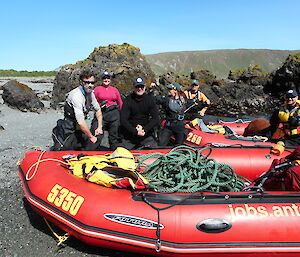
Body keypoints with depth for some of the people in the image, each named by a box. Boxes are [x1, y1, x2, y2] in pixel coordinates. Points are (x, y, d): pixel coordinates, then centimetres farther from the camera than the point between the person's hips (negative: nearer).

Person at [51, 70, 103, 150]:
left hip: (80, 128, 8)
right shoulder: (76, 95, -26)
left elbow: (98, 110, 15)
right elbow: (81, 122, -29)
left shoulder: (90, 93, 0)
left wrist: (99, 127, 3)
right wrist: (91, 137, -19)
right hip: (69, 131, -8)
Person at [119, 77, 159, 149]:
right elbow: (123, 120, -13)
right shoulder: (127, 100, -7)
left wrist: (144, 129, -17)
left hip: (146, 133, 2)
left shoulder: (150, 99, 0)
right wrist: (136, 132, -22)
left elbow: (155, 118, -4)